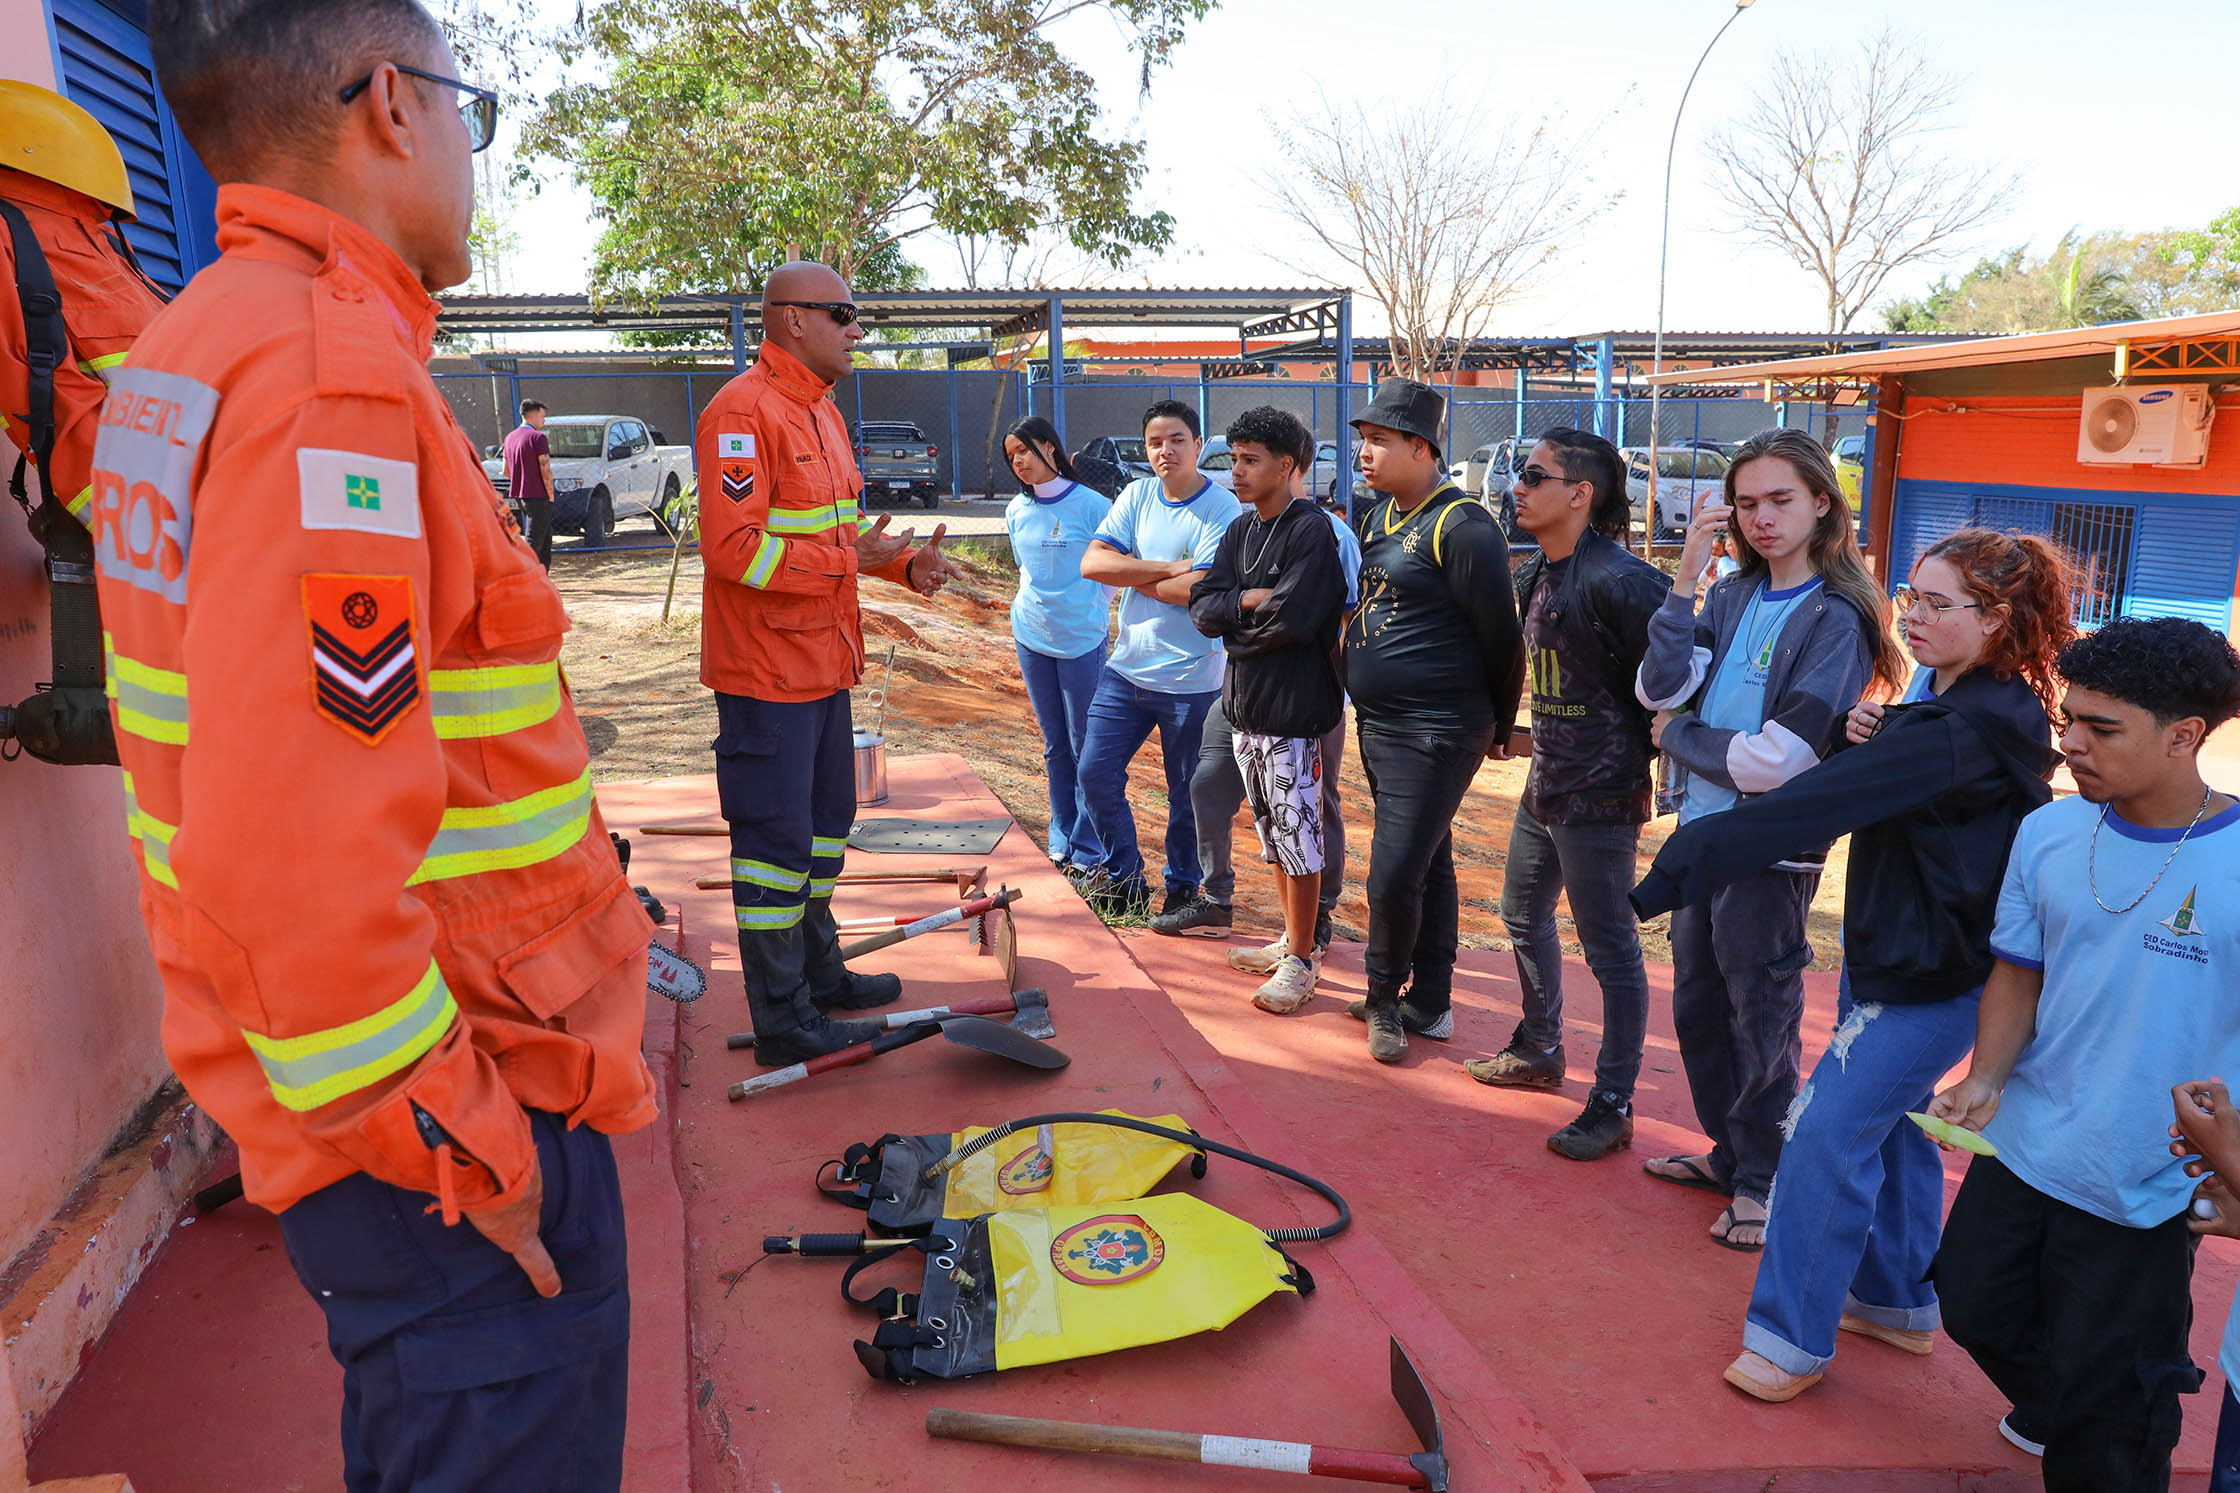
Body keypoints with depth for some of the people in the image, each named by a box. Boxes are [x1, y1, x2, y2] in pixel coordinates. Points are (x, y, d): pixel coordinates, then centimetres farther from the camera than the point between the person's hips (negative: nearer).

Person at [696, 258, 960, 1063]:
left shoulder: (820, 409, 15)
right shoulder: (742, 411, -16)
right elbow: (731, 546, -24)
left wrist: (905, 562, 3)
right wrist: (848, 562, -23)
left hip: (822, 664, 10)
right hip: (767, 672, -10)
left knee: (825, 823, 19)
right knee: (777, 840, -2)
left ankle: (818, 972, 36)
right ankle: (782, 1020, 10)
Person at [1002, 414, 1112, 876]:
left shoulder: (1091, 505, -10)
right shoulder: (1017, 511, 6)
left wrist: (1091, 612, 0)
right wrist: (1037, 607, 14)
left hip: (1082, 641, -5)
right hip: (1031, 639, 5)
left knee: (1086, 749, 0)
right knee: (1055, 746, 13)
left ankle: (1088, 850, 8)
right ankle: (1062, 841, 23)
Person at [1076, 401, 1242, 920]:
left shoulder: (1222, 509, -12)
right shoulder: (1138, 495, 4)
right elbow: (1093, 563, -7)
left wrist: (1133, 575, -10)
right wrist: (1170, 568, -15)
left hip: (1190, 679, -5)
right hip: (1127, 668, 5)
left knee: (1187, 795, 8)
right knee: (1096, 772, 7)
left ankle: (1181, 889, 27)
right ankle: (1124, 880, 25)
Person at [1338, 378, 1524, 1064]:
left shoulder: (1461, 527, -16)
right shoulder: (1378, 519, 11)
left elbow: (1500, 635, -13)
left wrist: (1500, 727, -3)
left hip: (1435, 734, -9)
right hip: (1379, 725, 9)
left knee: (1395, 876, -9)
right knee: (1428, 862, 17)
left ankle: (1384, 999, 14)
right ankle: (1428, 1005, 28)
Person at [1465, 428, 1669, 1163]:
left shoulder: (1617, 579, -20)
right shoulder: (1536, 574, 8)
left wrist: (1649, 765, -14)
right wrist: (1546, 748, 11)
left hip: (1600, 797, -10)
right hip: (1545, 785, 10)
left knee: (1610, 948, 1)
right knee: (1525, 918, 23)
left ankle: (1613, 1106, 14)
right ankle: (1540, 1051, 43)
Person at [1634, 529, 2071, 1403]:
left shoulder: (1971, 729, -24)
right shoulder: (1942, 697, 7)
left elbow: (1822, 804, -31)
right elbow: (1875, 795, 10)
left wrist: (1686, 861, -33)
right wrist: (1869, 742, -12)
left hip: (1933, 976, -10)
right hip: (1889, 953, 10)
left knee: (1826, 1134, -7)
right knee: (1888, 1125, 20)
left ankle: (1792, 1341, 6)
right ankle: (1897, 1304, 37)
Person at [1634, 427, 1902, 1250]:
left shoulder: (1837, 618, -13)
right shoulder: (1732, 598, 5)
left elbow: (1779, 760, -19)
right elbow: (1659, 690, -8)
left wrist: (1680, 737, -6)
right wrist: (1686, 578, -13)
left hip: (1770, 850, -6)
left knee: (1761, 1019, 7)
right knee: (1697, 1008, 17)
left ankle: (1763, 1180, 25)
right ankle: (1728, 1153, 36)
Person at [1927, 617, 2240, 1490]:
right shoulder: (2049, 834, -5)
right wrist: (1986, 1078, -10)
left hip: (2147, 1189, -5)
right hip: (2020, 1148, 5)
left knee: (2106, 1415, 8)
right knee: (1979, 1309, 22)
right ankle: (2057, 1416, 51)